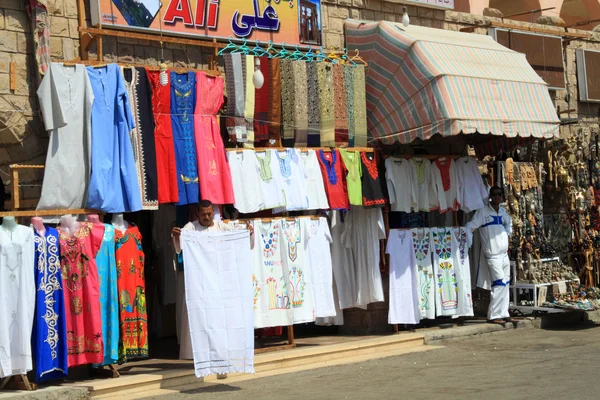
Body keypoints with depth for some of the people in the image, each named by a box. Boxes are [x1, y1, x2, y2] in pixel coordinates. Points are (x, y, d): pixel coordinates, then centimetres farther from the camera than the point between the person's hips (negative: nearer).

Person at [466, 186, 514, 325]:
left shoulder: (503, 211, 11)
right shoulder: (483, 211, -8)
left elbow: (509, 221, 34)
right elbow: (470, 227, -9)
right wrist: (469, 245, -17)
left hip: (504, 253, 7)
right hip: (492, 254, -7)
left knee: (505, 285, 9)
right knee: (500, 284, -14)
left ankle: (503, 313, 16)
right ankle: (494, 315, -8)